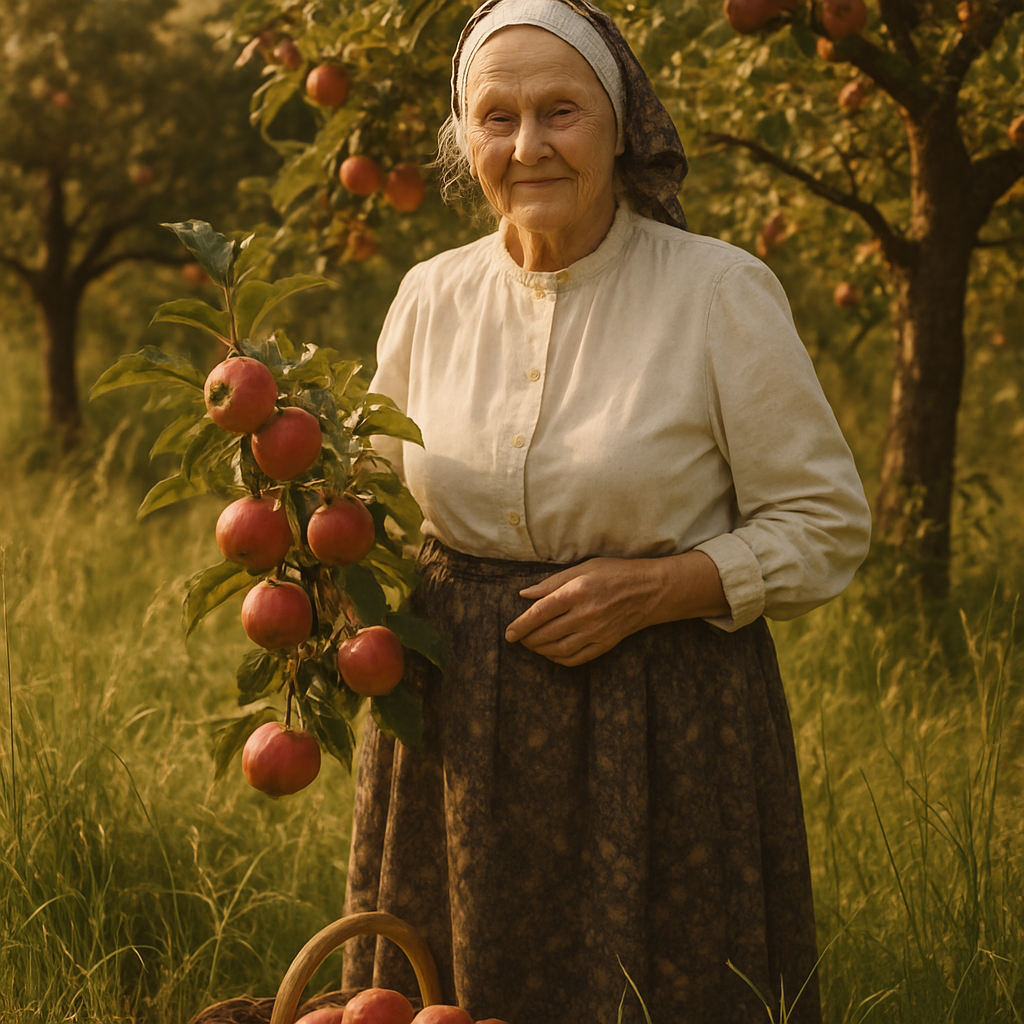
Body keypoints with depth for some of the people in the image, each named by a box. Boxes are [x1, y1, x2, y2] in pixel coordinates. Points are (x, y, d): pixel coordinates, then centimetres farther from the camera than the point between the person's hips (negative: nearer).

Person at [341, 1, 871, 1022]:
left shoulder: (722, 293, -9)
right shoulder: (431, 295, 3)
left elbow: (824, 528, -5)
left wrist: (652, 587, -18)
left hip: (663, 727, -3)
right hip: (457, 727, 4)